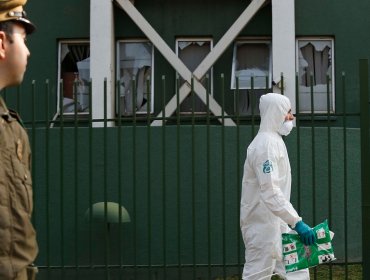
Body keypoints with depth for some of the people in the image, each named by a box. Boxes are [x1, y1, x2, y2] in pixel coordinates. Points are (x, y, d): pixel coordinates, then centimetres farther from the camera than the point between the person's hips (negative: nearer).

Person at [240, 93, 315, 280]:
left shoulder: (274, 140, 15)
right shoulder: (266, 144, -18)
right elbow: (270, 192, -27)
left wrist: (293, 221, 22)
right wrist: (297, 222, -31)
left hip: (276, 223, 10)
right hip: (263, 225, -10)